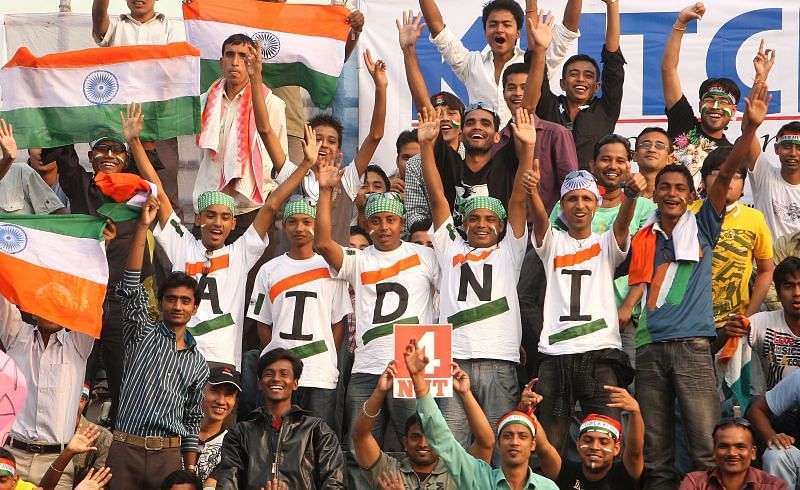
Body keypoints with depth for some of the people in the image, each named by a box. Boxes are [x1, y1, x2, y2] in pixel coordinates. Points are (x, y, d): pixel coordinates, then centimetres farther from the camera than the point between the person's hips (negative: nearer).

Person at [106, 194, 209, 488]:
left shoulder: (198, 362, 15)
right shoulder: (142, 334, 8)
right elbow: (131, 289, -6)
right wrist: (143, 226, -13)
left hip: (168, 454, 2)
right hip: (125, 448, -2)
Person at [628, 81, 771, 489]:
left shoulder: (702, 228, 8)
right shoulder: (641, 240, 14)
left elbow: (725, 176, -3)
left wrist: (751, 126, -13)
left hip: (692, 345, -2)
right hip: (650, 347, 2)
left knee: (707, 450, -8)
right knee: (655, 454, 5)